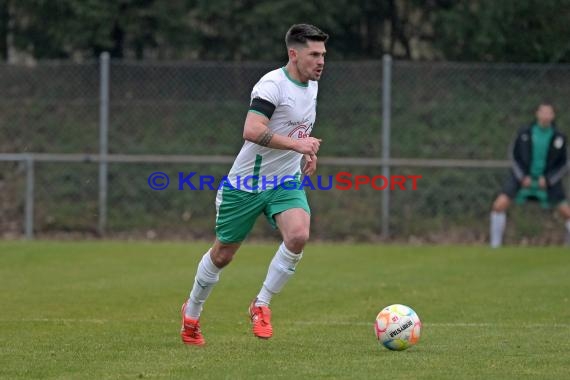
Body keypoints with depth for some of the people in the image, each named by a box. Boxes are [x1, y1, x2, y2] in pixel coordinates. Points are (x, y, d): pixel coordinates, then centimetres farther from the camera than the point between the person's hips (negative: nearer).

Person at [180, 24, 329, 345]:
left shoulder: (312, 85, 6)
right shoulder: (273, 85, -21)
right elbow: (252, 131, -34)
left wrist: (309, 150, 12)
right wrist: (297, 144, -34)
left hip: (286, 183, 5)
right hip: (247, 184, -5)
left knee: (299, 236, -24)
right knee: (223, 254, 9)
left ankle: (262, 306, -6)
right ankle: (192, 313, 35)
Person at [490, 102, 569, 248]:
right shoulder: (524, 133, -7)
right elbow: (514, 155, 3)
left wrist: (547, 180, -12)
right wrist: (523, 177, -9)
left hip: (548, 180, 0)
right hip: (523, 177, 0)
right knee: (499, 205, -16)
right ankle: (495, 245, -1)